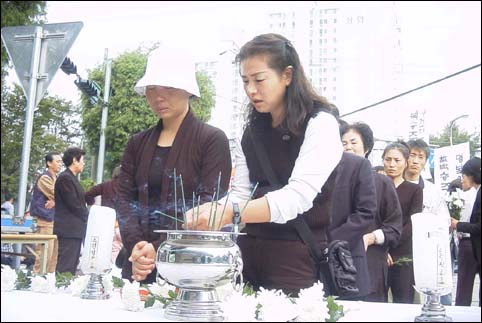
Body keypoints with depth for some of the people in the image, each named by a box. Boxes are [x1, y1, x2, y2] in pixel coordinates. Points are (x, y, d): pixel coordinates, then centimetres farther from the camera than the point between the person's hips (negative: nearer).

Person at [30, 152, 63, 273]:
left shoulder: (56, 179, 18)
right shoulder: (45, 178, -10)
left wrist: (55, 202, -9)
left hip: (55, 219, 9)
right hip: (47, 219, -9)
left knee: (54, 253, 9)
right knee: (45, 253, -10)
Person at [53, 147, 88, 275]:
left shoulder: (72, 178, 18)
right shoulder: (65, 178, -12)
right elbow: (74, 204, -17)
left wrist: (85, 215, 4)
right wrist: (87, 215, -4)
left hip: (74, 230, 10)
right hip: (68, 230, -10)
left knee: (71, 268, 10)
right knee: (65, 269, -9)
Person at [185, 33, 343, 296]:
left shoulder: (320, 124, -10)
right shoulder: (251, 132, 11)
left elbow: (298, 195, -23)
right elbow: (240, 194, 4)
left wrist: (231, 213, -36)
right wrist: (205, 215, -16)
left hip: (300, 258, -5)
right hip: (252, 254, 5)